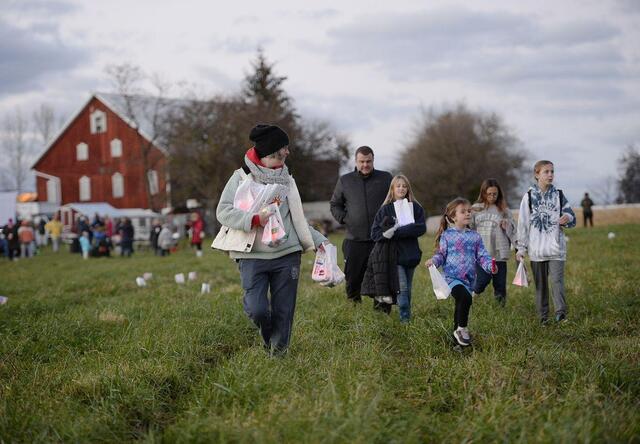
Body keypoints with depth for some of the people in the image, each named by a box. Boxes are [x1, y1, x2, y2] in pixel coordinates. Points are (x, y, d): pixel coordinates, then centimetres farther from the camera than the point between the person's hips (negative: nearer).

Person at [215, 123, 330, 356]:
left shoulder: (286, 180, 13)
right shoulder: (241, 178, 0)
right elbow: (223, 212, -7)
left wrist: (318, 241, 11)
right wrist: (255, 219, -18)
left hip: (287, 254, 4)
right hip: (252, 256, -4)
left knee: (284, 309, 3)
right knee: (257, 309, -12)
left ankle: (278, 351, 20)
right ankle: (267, 333, 21)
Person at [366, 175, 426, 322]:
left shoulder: (415, 208, 5)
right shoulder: (385, 209, 3)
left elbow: (421, 228, -10)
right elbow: (375, 234, -2)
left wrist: (396, 232, -17)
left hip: (411, 254, 2)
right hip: (395, 255, -2)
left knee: (407, 289, 9)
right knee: (402, 288, -12)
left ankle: (407, 318, 18)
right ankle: (405, 318, -9)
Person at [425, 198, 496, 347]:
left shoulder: (475, 236, 9)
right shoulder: (447, 235, 1)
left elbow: (482, 255, 8)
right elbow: (441, 254, 3)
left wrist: (489, 265, -10)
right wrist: (434, 261, -17)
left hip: (468, 279, 5)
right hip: (452, 277, -5)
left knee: (461, 305, 12)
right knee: (465, 297, -28)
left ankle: (457, 332, 29)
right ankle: (462, 329, -13)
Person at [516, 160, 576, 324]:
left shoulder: (559, 195, 5)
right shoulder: (529, 196, 1)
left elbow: (571, 216, 10)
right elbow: (522, 223, 3)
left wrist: (568, 218, -15)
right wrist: (521, 248, 1)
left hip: (556, 247, 0)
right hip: (536, 248, 0)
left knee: (557, 280, -12)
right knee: (540, 283, 8)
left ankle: (561, 312, -12)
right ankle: (543, 315, 15)